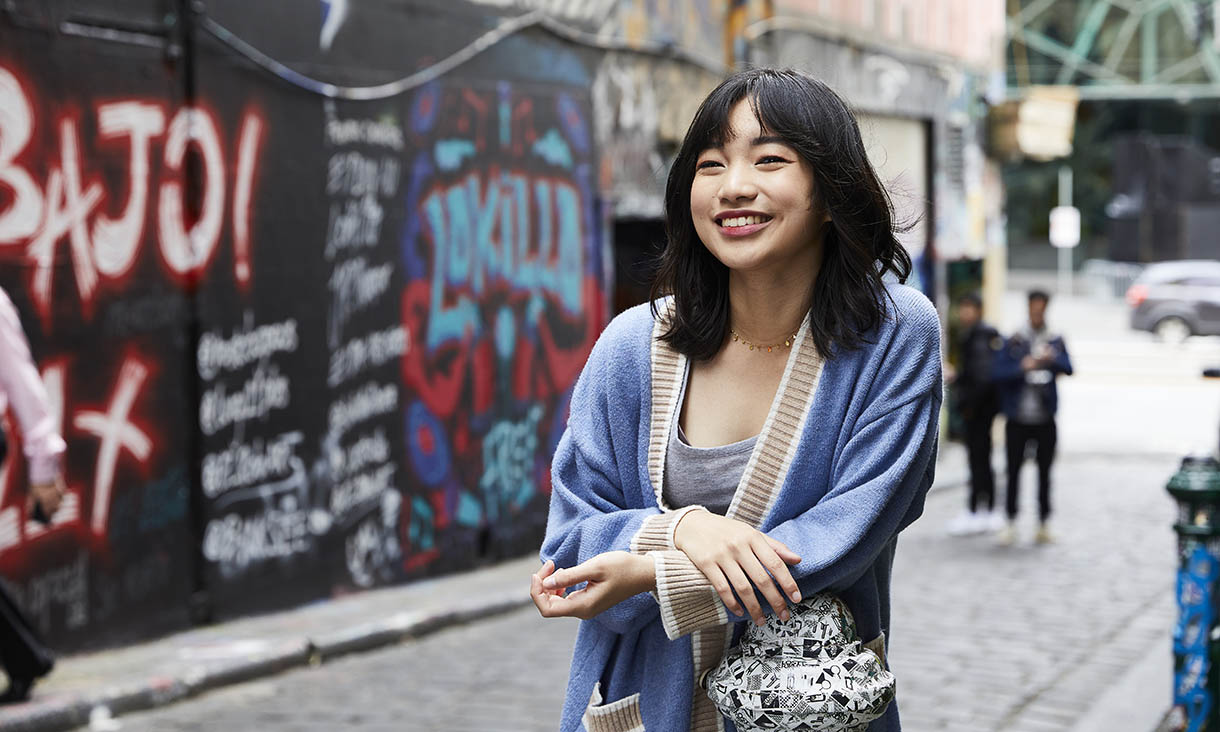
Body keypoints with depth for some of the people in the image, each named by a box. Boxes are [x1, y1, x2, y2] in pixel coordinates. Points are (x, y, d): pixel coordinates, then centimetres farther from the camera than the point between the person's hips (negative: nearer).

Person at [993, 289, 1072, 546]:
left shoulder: (1056, 341, 5)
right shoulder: (1013, 341, -1)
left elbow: (1068, 368, -9)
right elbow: (999, 372, -8)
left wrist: (1052, 359, -28)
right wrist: (1023, 367, -22)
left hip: (1045, 418, 1)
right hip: (1018, 418, -1)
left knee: (1044, 471, 5)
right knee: (1013, 469, 2)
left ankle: (1044, 524, 12)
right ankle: (1011, 522, 12)